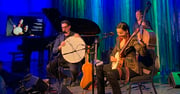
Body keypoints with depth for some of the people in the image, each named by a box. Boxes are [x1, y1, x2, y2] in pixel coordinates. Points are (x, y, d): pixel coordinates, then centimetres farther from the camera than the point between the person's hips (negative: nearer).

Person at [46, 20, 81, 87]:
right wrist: (60, 47, -16)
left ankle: (73, 80, 6)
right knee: (49, 67, -18)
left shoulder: (75, 35, 2)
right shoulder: (60, 36, 10)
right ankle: (64, 77, 11)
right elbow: (54, 50, 6)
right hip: (61, 57, 4)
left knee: (74, 70, -34)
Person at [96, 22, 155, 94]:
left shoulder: (133, 40, -13)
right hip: (119, 64, 8)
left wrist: (140, 41, -40)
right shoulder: (118, 39, 9)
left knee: (111, 74, -31)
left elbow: (143, 53, -26)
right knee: (99, 68, 2)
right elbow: (114, 52, 23)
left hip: (130, 67, -8)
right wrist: (112, 57, 1)